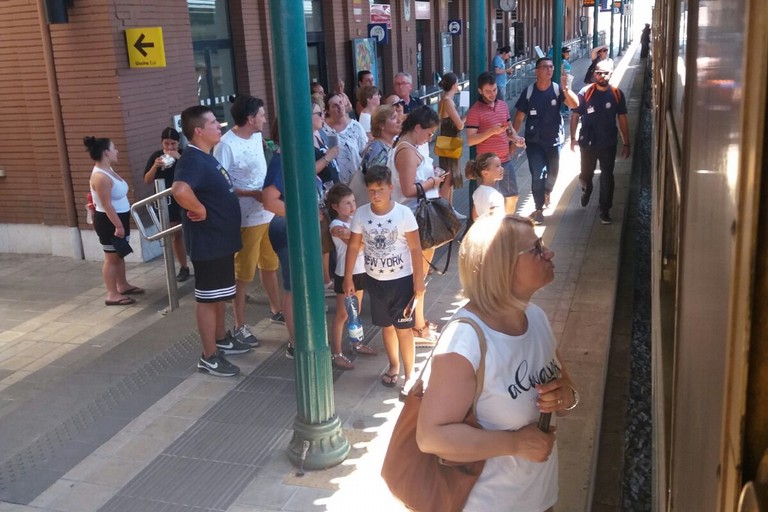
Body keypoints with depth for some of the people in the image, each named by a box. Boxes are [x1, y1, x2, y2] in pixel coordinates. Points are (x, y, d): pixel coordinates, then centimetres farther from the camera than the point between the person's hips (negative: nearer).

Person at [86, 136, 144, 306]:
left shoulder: (108, 170, 8)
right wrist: (118, 226, -25)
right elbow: (107, 205, -26)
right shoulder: (100, 177, -24)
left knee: (120, 255, 19)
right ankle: (112, 295, 5)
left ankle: (123, 286, 33)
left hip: (119, 218, 10)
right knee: (111, 257, -2)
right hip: (108, 221, -10)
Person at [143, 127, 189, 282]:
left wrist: (179, 158, -25)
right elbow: (147, 181, 0)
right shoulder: (156, 156, 2)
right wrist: (155, 166, -17)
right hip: (167, 202, 2)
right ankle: (183, 267, 18)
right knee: (176, 235, 9)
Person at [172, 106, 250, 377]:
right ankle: (209, 357, 10)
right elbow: (180, 190, -42)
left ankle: (222, 339, 37)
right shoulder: (193, 160, -22)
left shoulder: (206, 158, 11)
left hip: (221, 239, 10)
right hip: (208, 242, -10)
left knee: (219, 294, 22)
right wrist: (200, 210, -27)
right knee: (208, 298, 0)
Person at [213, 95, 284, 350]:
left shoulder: (256, 138, 6)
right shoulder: (226, 145, -19)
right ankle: (239, 326, 15)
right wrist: (253, 193, -24)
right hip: (246, 219, -8)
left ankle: (276, 311, 39)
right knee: (242, 274, 3)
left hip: (268, 213, 8)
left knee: (270, 264, 22)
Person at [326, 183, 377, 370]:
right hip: (345, 274, -7)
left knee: (356, 311, 20)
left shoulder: (354, 219, 4)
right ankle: (336, 354, 7)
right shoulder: (337, 226, -19)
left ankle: (356, 343, 36)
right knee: (342, 315, 0)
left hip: (360, 271, 7)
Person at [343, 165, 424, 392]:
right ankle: (394, 366, 37)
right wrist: (348, 278, 0)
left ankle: (410, 374, 14)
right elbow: (353, 247, 1)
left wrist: (418, 280, -10)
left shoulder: (404, 213, -15)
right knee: (386, 326, 17)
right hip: (374, 280, 3)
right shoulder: (361, 214, -8)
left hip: (401, 279, -3)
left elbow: (415, 248, -10)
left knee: (403, 328, 1)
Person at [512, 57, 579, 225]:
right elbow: (519, 117, -3)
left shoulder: (558, 90, -8)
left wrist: (566, 88, -42)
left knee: (553, 172, 18)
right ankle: (539, 209, 4)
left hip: (554, 140, 1)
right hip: (534, 142, -1)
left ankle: (547, 193, 49)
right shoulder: (528, 92, -7)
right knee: (537, 175, -6)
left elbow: (574, 104, -25)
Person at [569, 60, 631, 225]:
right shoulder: (585, 93, -9)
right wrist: (573, 138, -4)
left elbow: (622, 120, 1)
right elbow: (575, 116, -2)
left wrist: (626, 144, 1)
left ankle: (604, 209, 18)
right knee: (586, 174, 17)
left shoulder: (617, 94, -5)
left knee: (607, 178, 5)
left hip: (608, 144, 0)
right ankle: (586, 191, 49)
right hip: (587, 143, 0)